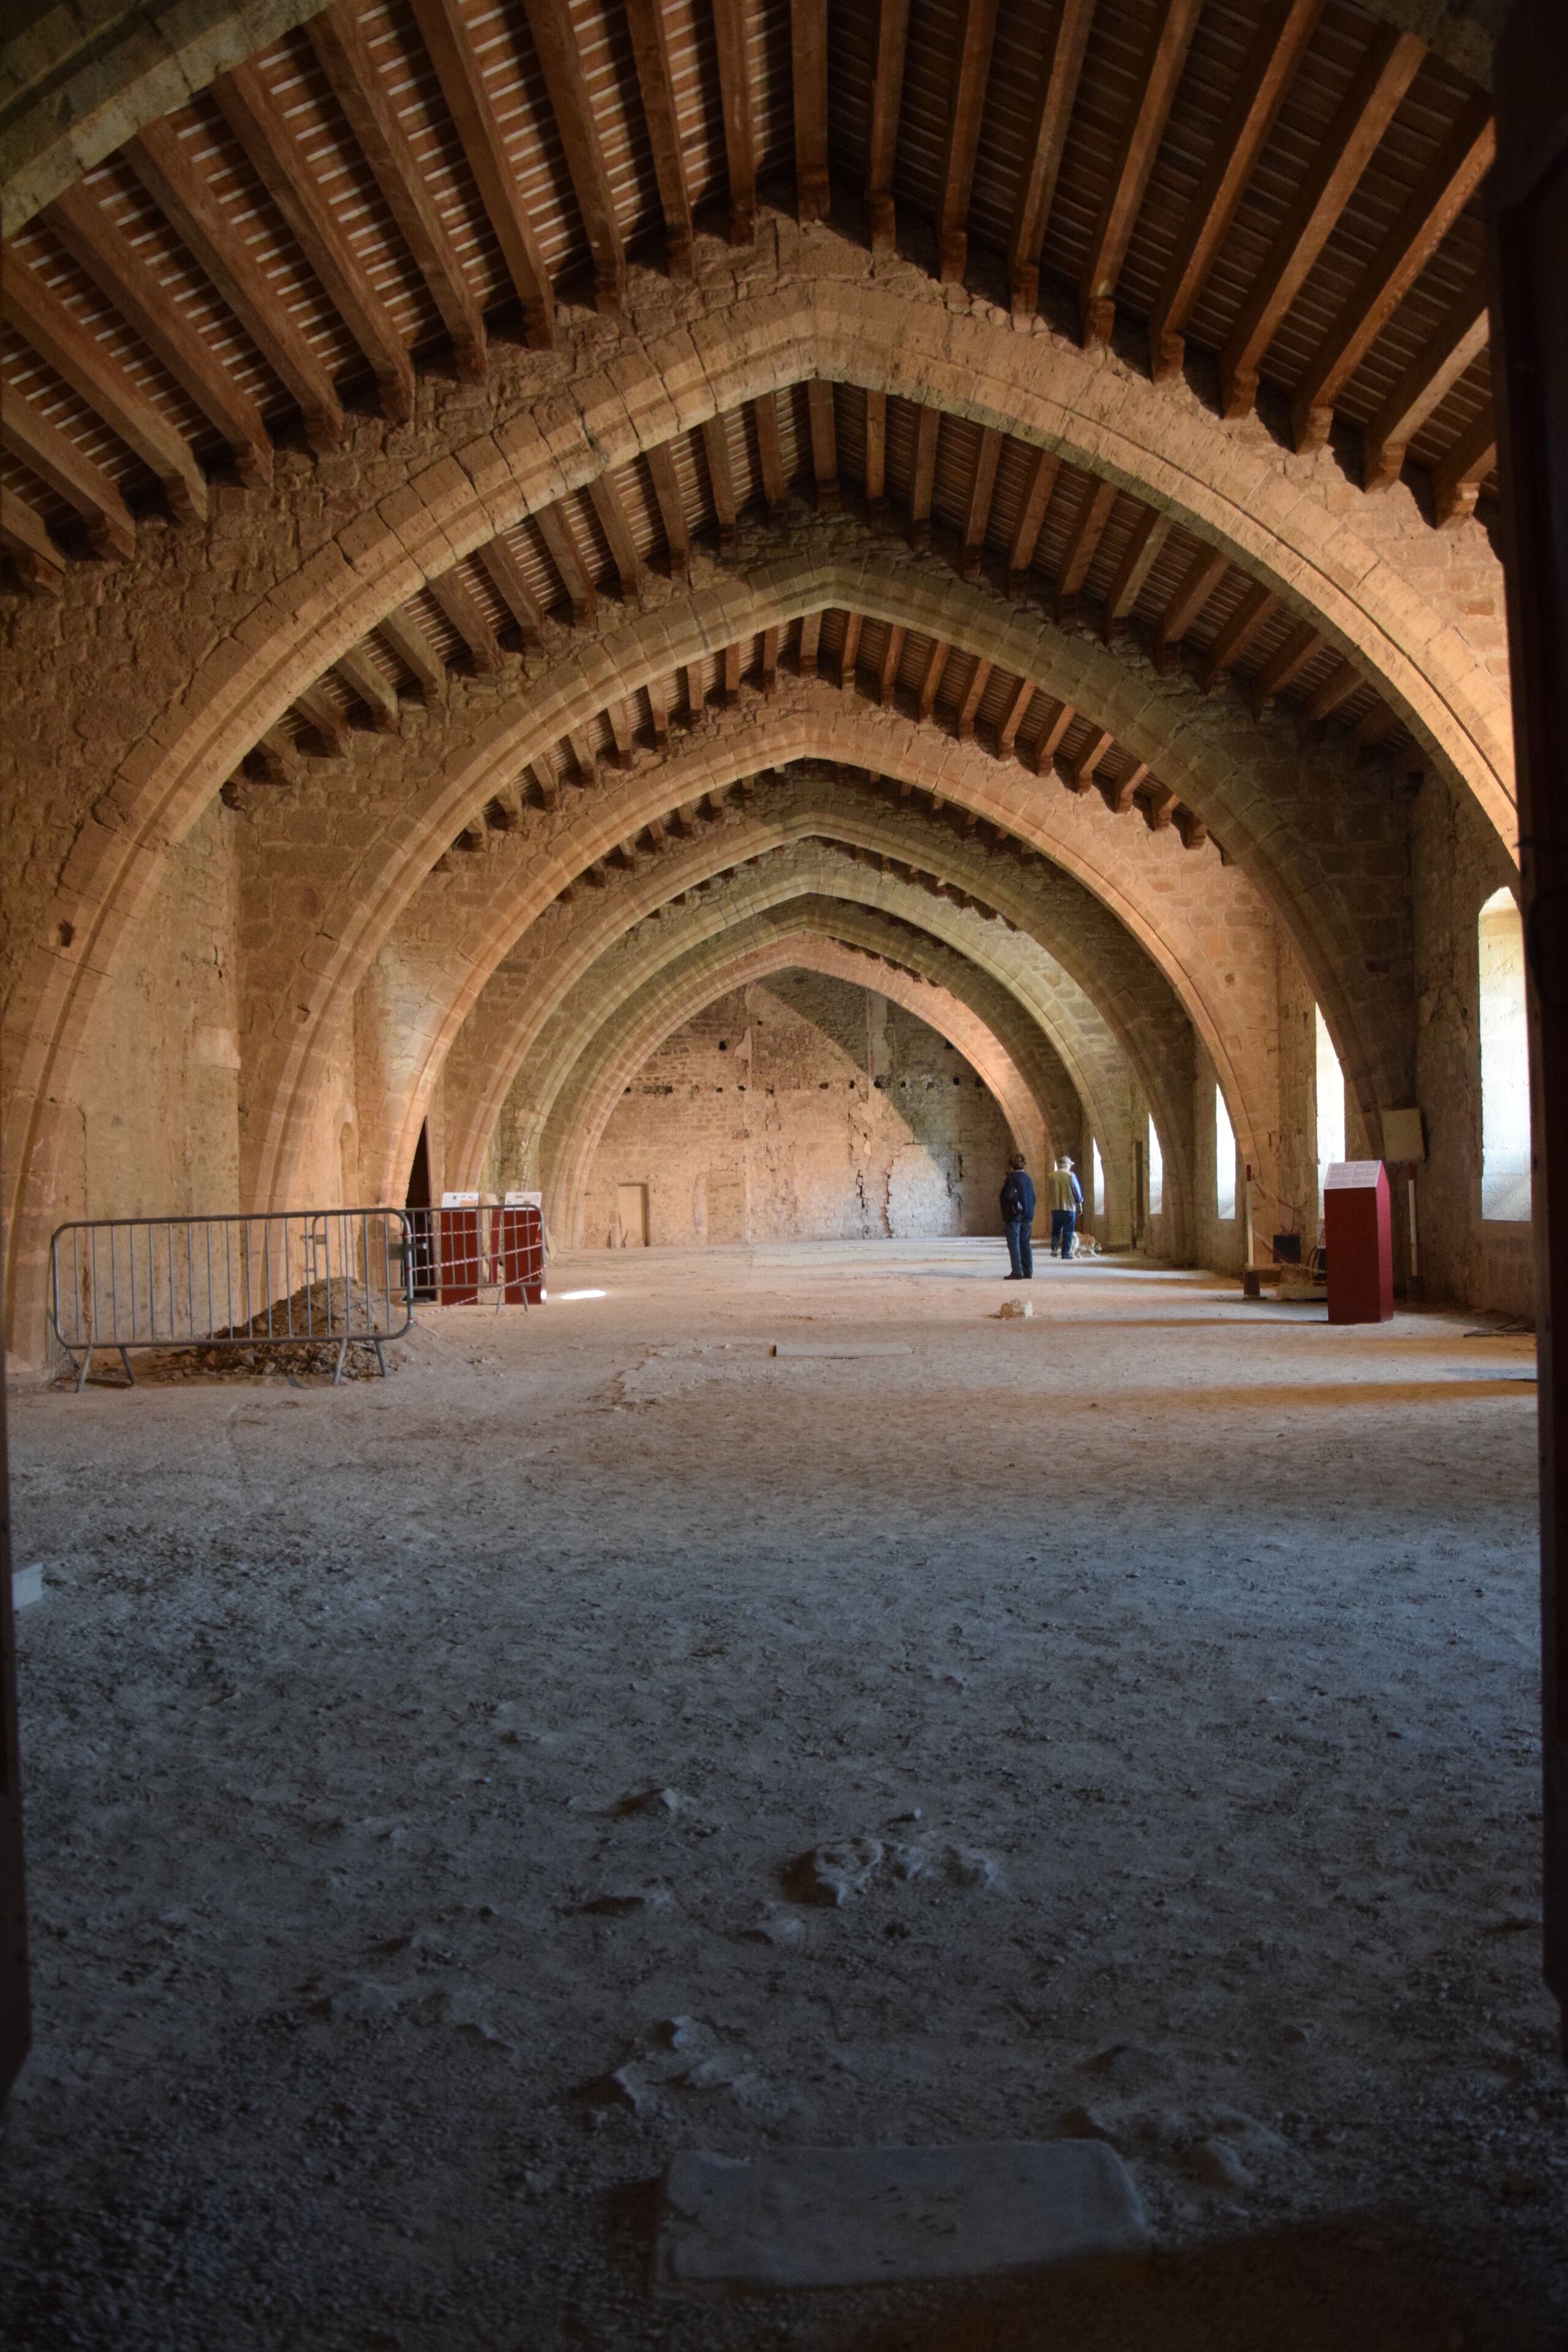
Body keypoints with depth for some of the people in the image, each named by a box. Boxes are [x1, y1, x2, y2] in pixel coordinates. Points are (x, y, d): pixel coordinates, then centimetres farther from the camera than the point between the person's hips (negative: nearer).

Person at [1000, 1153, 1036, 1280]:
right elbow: (1033, 1197, 12)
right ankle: (1028, 1272, 13)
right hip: (1027, 1216, 7)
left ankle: (1017, 1272, -7)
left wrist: (1003, 1185, -2)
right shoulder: (1027, 1178, 9)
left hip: (1014, 1216, -7)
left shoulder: (1012, 1178, -12)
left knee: (1014, 1244, -4)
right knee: (1026, 1244, 11)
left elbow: (1008, 1196, -20)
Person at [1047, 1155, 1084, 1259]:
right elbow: (1077, 1192, -4)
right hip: (1069, 1208, -3)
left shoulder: (1051, 1176, -1)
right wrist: (1080, 1203, 10)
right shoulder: (1071, 1176, -8)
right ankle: (1065, 1253, 4)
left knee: (1056, 1230, 16)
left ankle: (1054, 1247, -4)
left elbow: (1048, 1191, 5)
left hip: (1055, 1208, 3)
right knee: (1068, 1233, 5)